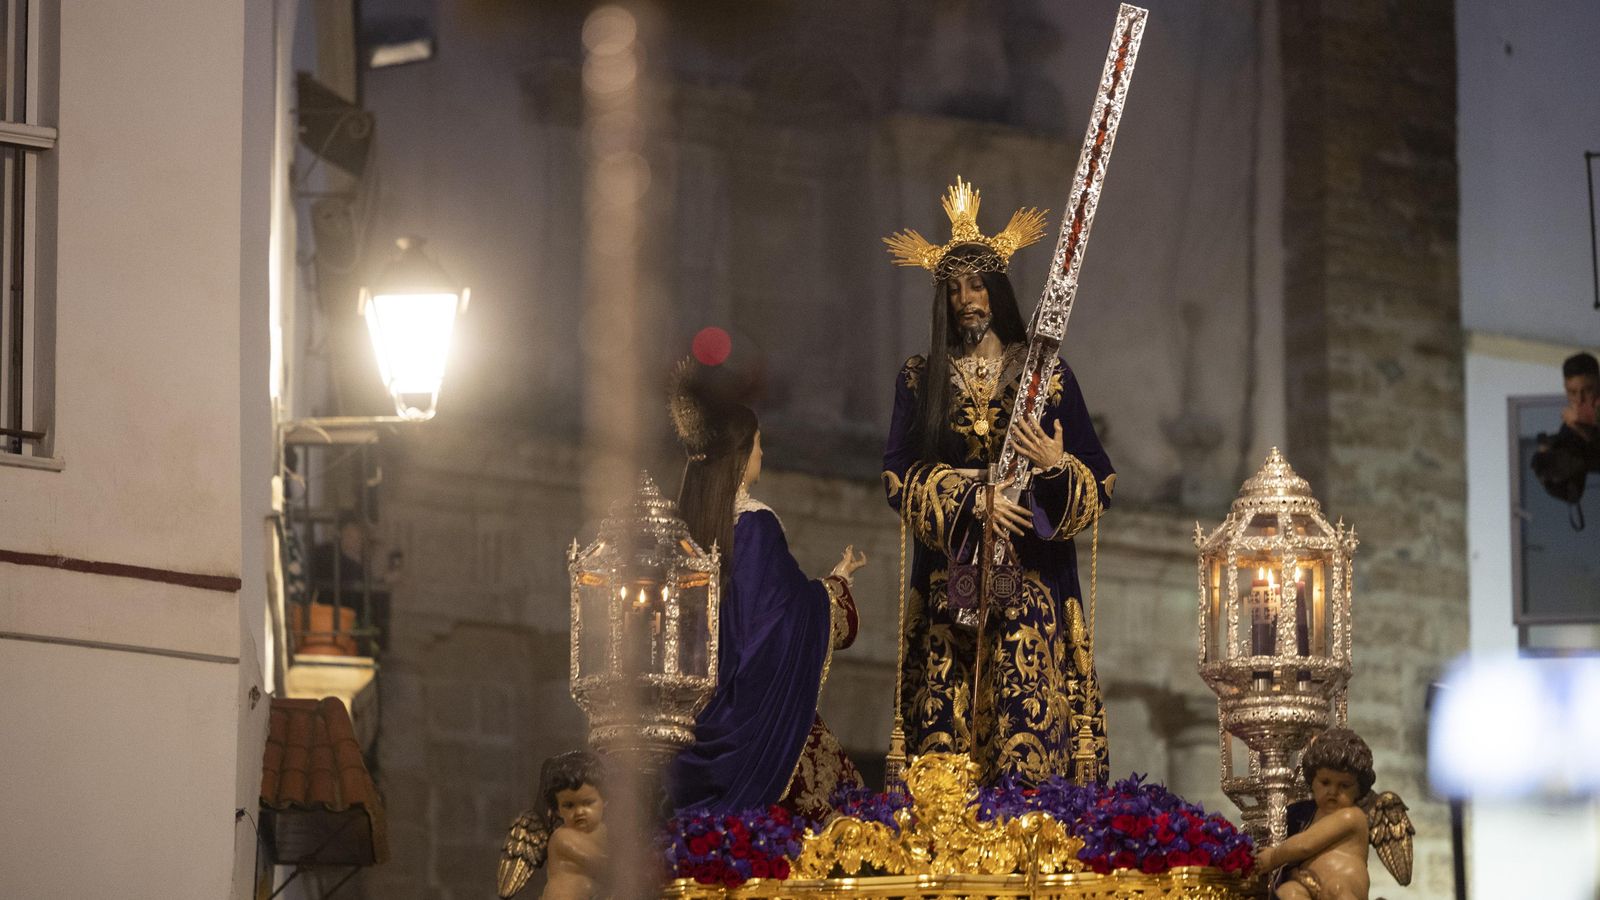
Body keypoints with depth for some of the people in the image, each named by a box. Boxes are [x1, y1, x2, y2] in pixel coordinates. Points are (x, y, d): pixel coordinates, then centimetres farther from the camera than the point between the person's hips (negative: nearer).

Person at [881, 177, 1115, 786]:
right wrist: (972, 500, -13)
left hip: (1032, 581, -1)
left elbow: (1099, 480, 5)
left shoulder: (1047, 375, 7)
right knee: (946, 739, -6)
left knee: (1030, 731, -11)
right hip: (949, 583, 1)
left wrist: (1058, 466, -16)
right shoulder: (921, 380, 11)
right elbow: (899, 476, 1)